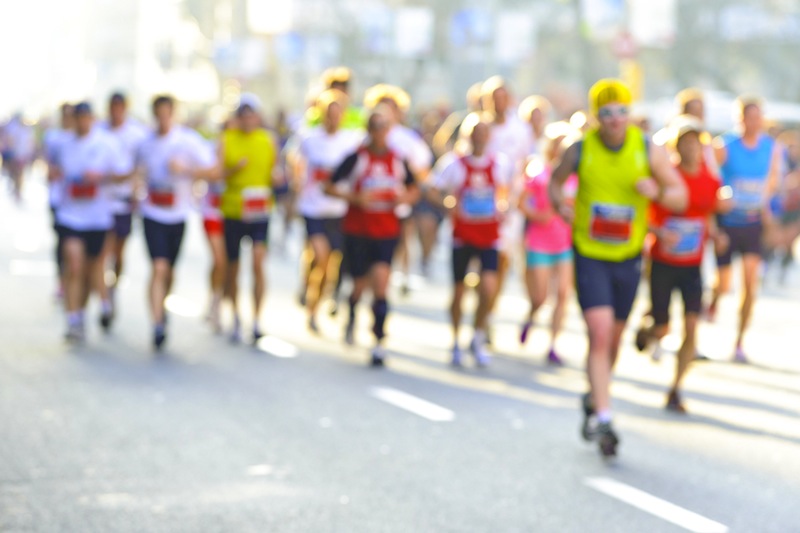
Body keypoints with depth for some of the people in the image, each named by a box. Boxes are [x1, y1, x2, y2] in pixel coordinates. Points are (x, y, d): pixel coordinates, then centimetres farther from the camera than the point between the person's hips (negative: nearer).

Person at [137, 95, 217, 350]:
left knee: (169, 270, 14)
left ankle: (162, 307, 42)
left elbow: (212, 170, -7)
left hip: (178, 214, 0)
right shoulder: (146, 143, 3)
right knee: (159, 268, -15)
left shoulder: (189, 140, -5)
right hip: (153, 214, 0)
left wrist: (185, 170, -20)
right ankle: (158, 325, -16)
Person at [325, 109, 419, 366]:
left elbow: (413, 190, 17)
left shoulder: (398, 160, 3)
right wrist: (355, 198, -19)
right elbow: (330, 187, -4)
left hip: (387, 232, 1)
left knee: (381, 280, -14)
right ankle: (351, 316, 43)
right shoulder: (356, 158, -5)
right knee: (360, 284, 8)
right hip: (357, 230, -1)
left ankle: (379, 341, -10)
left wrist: (405, 198, -6)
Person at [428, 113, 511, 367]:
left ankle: (479, 339, 3)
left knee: (489, 287, -16)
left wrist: (502, 205, 1)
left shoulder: (499, 163, 2)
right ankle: (456, 343, 24)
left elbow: (504, 189, 20)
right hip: (463, 235, -1)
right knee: (459, 291, 6)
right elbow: (433, 191, -1)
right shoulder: (458, 165, -3)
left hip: (489, 236, 1)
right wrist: (451, 205, -17)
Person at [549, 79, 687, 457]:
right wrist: (560, 204, -10)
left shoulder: (648, 150, -6)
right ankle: (603, 420, -16)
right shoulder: (580, 150, -8)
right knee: (600, 334, -16)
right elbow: (555, 181, 11)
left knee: (613, 339, 15)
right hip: (589, 255, -2)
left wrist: (657, 192, -25)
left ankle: (593, 399, 41)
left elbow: (680, 198, -3)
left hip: (628, 258, 2)